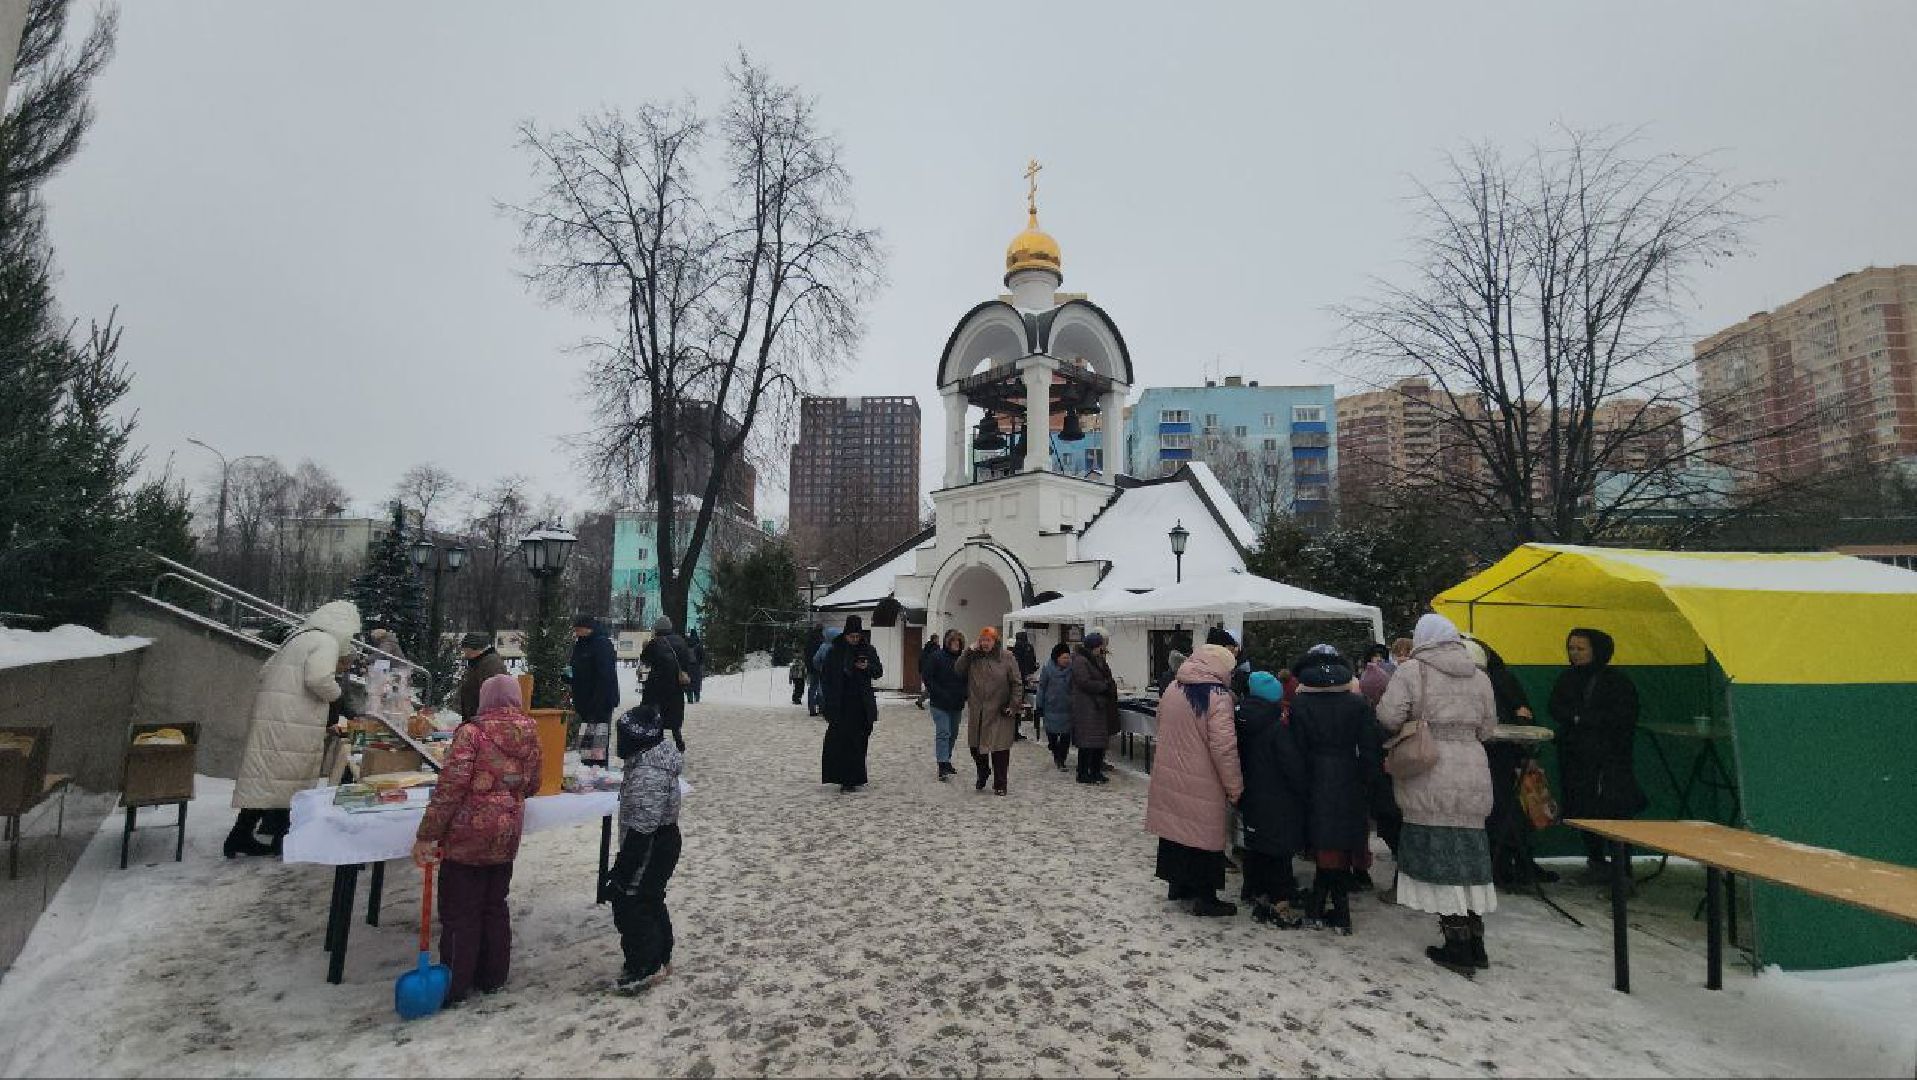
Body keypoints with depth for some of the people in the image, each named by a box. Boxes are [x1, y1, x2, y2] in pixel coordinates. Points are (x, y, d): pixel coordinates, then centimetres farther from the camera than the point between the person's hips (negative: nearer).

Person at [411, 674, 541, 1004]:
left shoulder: (472, 732, -12)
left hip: (468, 835, -5)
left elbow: (450, 787, -18)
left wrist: (426, 835, -12)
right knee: (495, 907, 18)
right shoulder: (530, 736, 3)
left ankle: (455, 987, 18)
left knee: (460, 912, 8)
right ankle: (492, 977, 28)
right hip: (508, 836, 5)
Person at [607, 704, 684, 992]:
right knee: (652, 901, 22)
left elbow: (641, 829, -28)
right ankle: (661, 958, 36)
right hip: (663, 842, 10)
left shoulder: (648, 775, -30)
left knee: (630, 905, 4)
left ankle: (644, 968, 17)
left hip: (650, 850, -10)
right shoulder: (655, 762, 3)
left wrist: (622, 869, -21)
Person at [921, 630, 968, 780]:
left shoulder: (962, 658, 6)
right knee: (943, 733, -12)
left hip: (956, 704, 6)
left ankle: (946, 761, 27)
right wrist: (939, 694, -15)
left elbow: (966, 679, 14)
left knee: (953, 734, 13)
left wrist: (964, 695, -1)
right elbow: (927, 677, -9)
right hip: (940, 704, -6)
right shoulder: (936, 656, -8)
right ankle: (942, 767, -14)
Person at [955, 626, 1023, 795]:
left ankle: (1000, 784, 15)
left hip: (999, 713, -3)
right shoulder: (973, 657, 7)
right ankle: (982, 773, 38)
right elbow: (958, 670, -5)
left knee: (999, 747, 0)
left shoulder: (1007, 657, -3)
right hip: (977, 712, 3)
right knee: (976, 746, 12)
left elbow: (1017, 683, -3)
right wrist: (969, 651, -10)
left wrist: (1013, 706, -9)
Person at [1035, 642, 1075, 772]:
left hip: (1067, 709, 1)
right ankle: (1056, 754, 34)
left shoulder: (1072, 669, -3)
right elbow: (1041, 688, -1)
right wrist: (1040, 707, -1)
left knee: (1066, 735, -1)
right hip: (1051, 709, -1)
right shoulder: (1047, 669, -6)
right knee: (1052, 734, 7)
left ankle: (1061, 760, 12)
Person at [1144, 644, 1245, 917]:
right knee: (1203, 834, 6)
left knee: (1175, 828, 17)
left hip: (1168, 776, 6)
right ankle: (1204, 897, 16)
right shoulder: (1218, 697, -18)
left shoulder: (1172, 690, 3)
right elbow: (1224, 747, -20)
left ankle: (1177, 884, 31)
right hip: (1201, 784, -6)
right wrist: (1235, 787, -11)